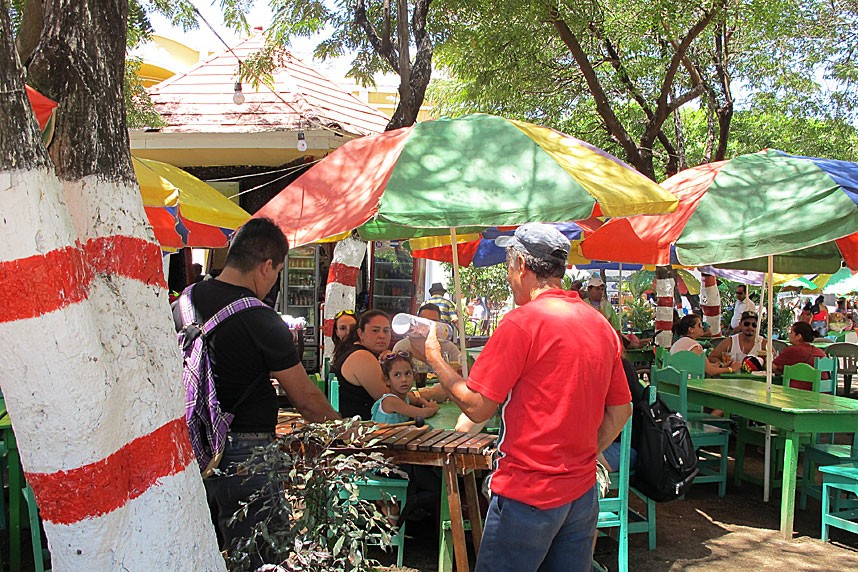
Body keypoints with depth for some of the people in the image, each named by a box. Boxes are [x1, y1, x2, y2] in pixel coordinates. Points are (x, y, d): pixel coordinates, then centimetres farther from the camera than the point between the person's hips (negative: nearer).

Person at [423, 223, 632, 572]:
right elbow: (620, 411, 12)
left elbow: (477, 407, -14)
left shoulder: (523, 321, -15)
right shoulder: (601, 324, 6)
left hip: (528, 494, -7)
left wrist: (435, 358, -1)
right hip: (583, 491, 7)